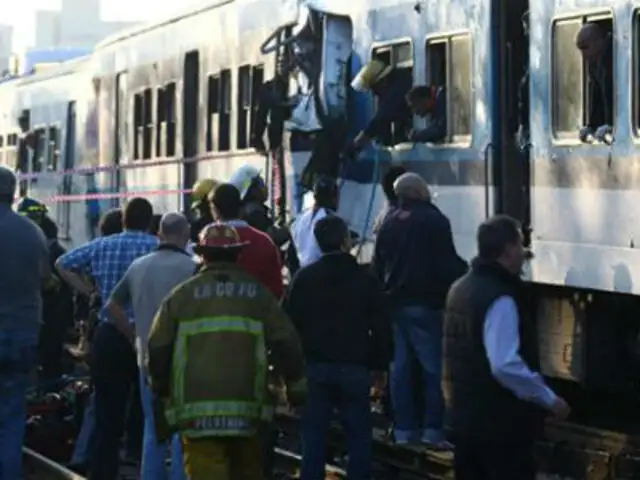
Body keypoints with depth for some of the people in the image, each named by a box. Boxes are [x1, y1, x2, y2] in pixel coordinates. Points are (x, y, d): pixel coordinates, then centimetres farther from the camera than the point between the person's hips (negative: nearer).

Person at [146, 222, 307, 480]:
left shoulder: (182, 295, 4)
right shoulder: (257, 294, 7)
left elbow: (158, 349, 5)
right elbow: (286, 343, 4)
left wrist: (162, 393, 19)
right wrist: (297, 387, 14)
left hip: (196, 410, -2)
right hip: (245, 407, 2)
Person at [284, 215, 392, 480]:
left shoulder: (303, 278, 1)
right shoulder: (366, 280, 0)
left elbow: (290, 323, 0)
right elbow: (381, 328, 2)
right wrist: (380, 366, 11)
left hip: (315, 367, 1)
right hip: (354, 368, -1)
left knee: (313, 433, 5)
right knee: (358, 434, 5)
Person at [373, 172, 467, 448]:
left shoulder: (389, 224, 12)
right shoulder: (434, 220, -10)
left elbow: (378, 267, 15)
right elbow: (448, 264, -14)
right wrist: (465, 271, 4)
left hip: (394, 303, 7)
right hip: (425, 303, -7)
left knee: (400, 367, 9)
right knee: (434, 366, -3)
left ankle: (403, 429, 11)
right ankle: (433, 430, -7)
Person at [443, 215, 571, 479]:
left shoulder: (461, 288, 11)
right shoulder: (500, 298, -19)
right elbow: (506, 366, -28)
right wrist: (550, 399, -20)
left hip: (463, 416, 9)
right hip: (499, 423, -9)